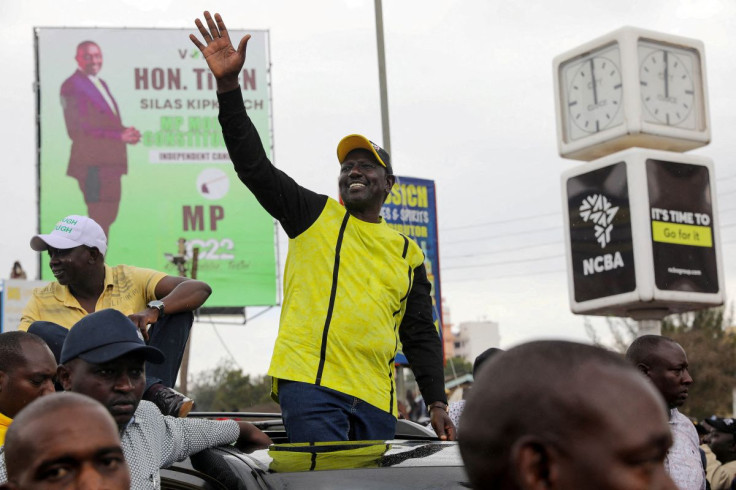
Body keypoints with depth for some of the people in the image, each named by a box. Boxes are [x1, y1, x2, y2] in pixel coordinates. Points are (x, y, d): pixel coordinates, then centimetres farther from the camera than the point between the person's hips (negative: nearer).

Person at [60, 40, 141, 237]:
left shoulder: (100, 83, 20)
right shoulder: (72, 86, -8)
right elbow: (78, 130, -15)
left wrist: (126, 132, 0)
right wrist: (119, 136, -17)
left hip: (111, 162, 9)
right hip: (92, 163, -9)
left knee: (109, 216, 11)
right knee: (99, 218, -9)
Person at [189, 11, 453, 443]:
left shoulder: (409, 253, 19)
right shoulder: (314, 214, 13)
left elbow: (421, 336, 19)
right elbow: (254, 166, 3)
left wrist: (437, 402, 9)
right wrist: (228, 85, -7)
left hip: (376, 399, 4)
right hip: (311, 383, -4)